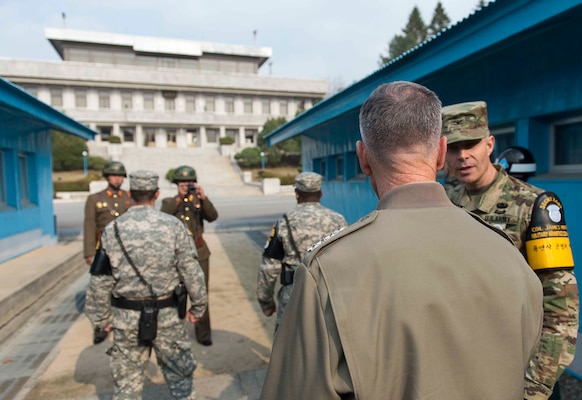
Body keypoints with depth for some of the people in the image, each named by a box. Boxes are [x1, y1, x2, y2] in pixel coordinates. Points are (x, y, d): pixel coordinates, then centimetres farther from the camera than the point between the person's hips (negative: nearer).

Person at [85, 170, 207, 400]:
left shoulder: (112, 230, -6)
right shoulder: (173, 226, -11)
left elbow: (100, 281, -2)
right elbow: (191, 272, -8)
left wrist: (102, 317, 10)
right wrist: (198, 306, 4)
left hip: (126, 317, 2)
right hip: (166, 314, -1)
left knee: (127, 380, 18)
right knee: (179, 373, 17)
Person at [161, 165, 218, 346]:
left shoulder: (199, 201, 8)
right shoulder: (168, 202, 6)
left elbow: (213, 216, -10)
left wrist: (203, 197, -22)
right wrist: (178, 199, -20)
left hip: (199, 253, 1)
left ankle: (203, 333, 14)